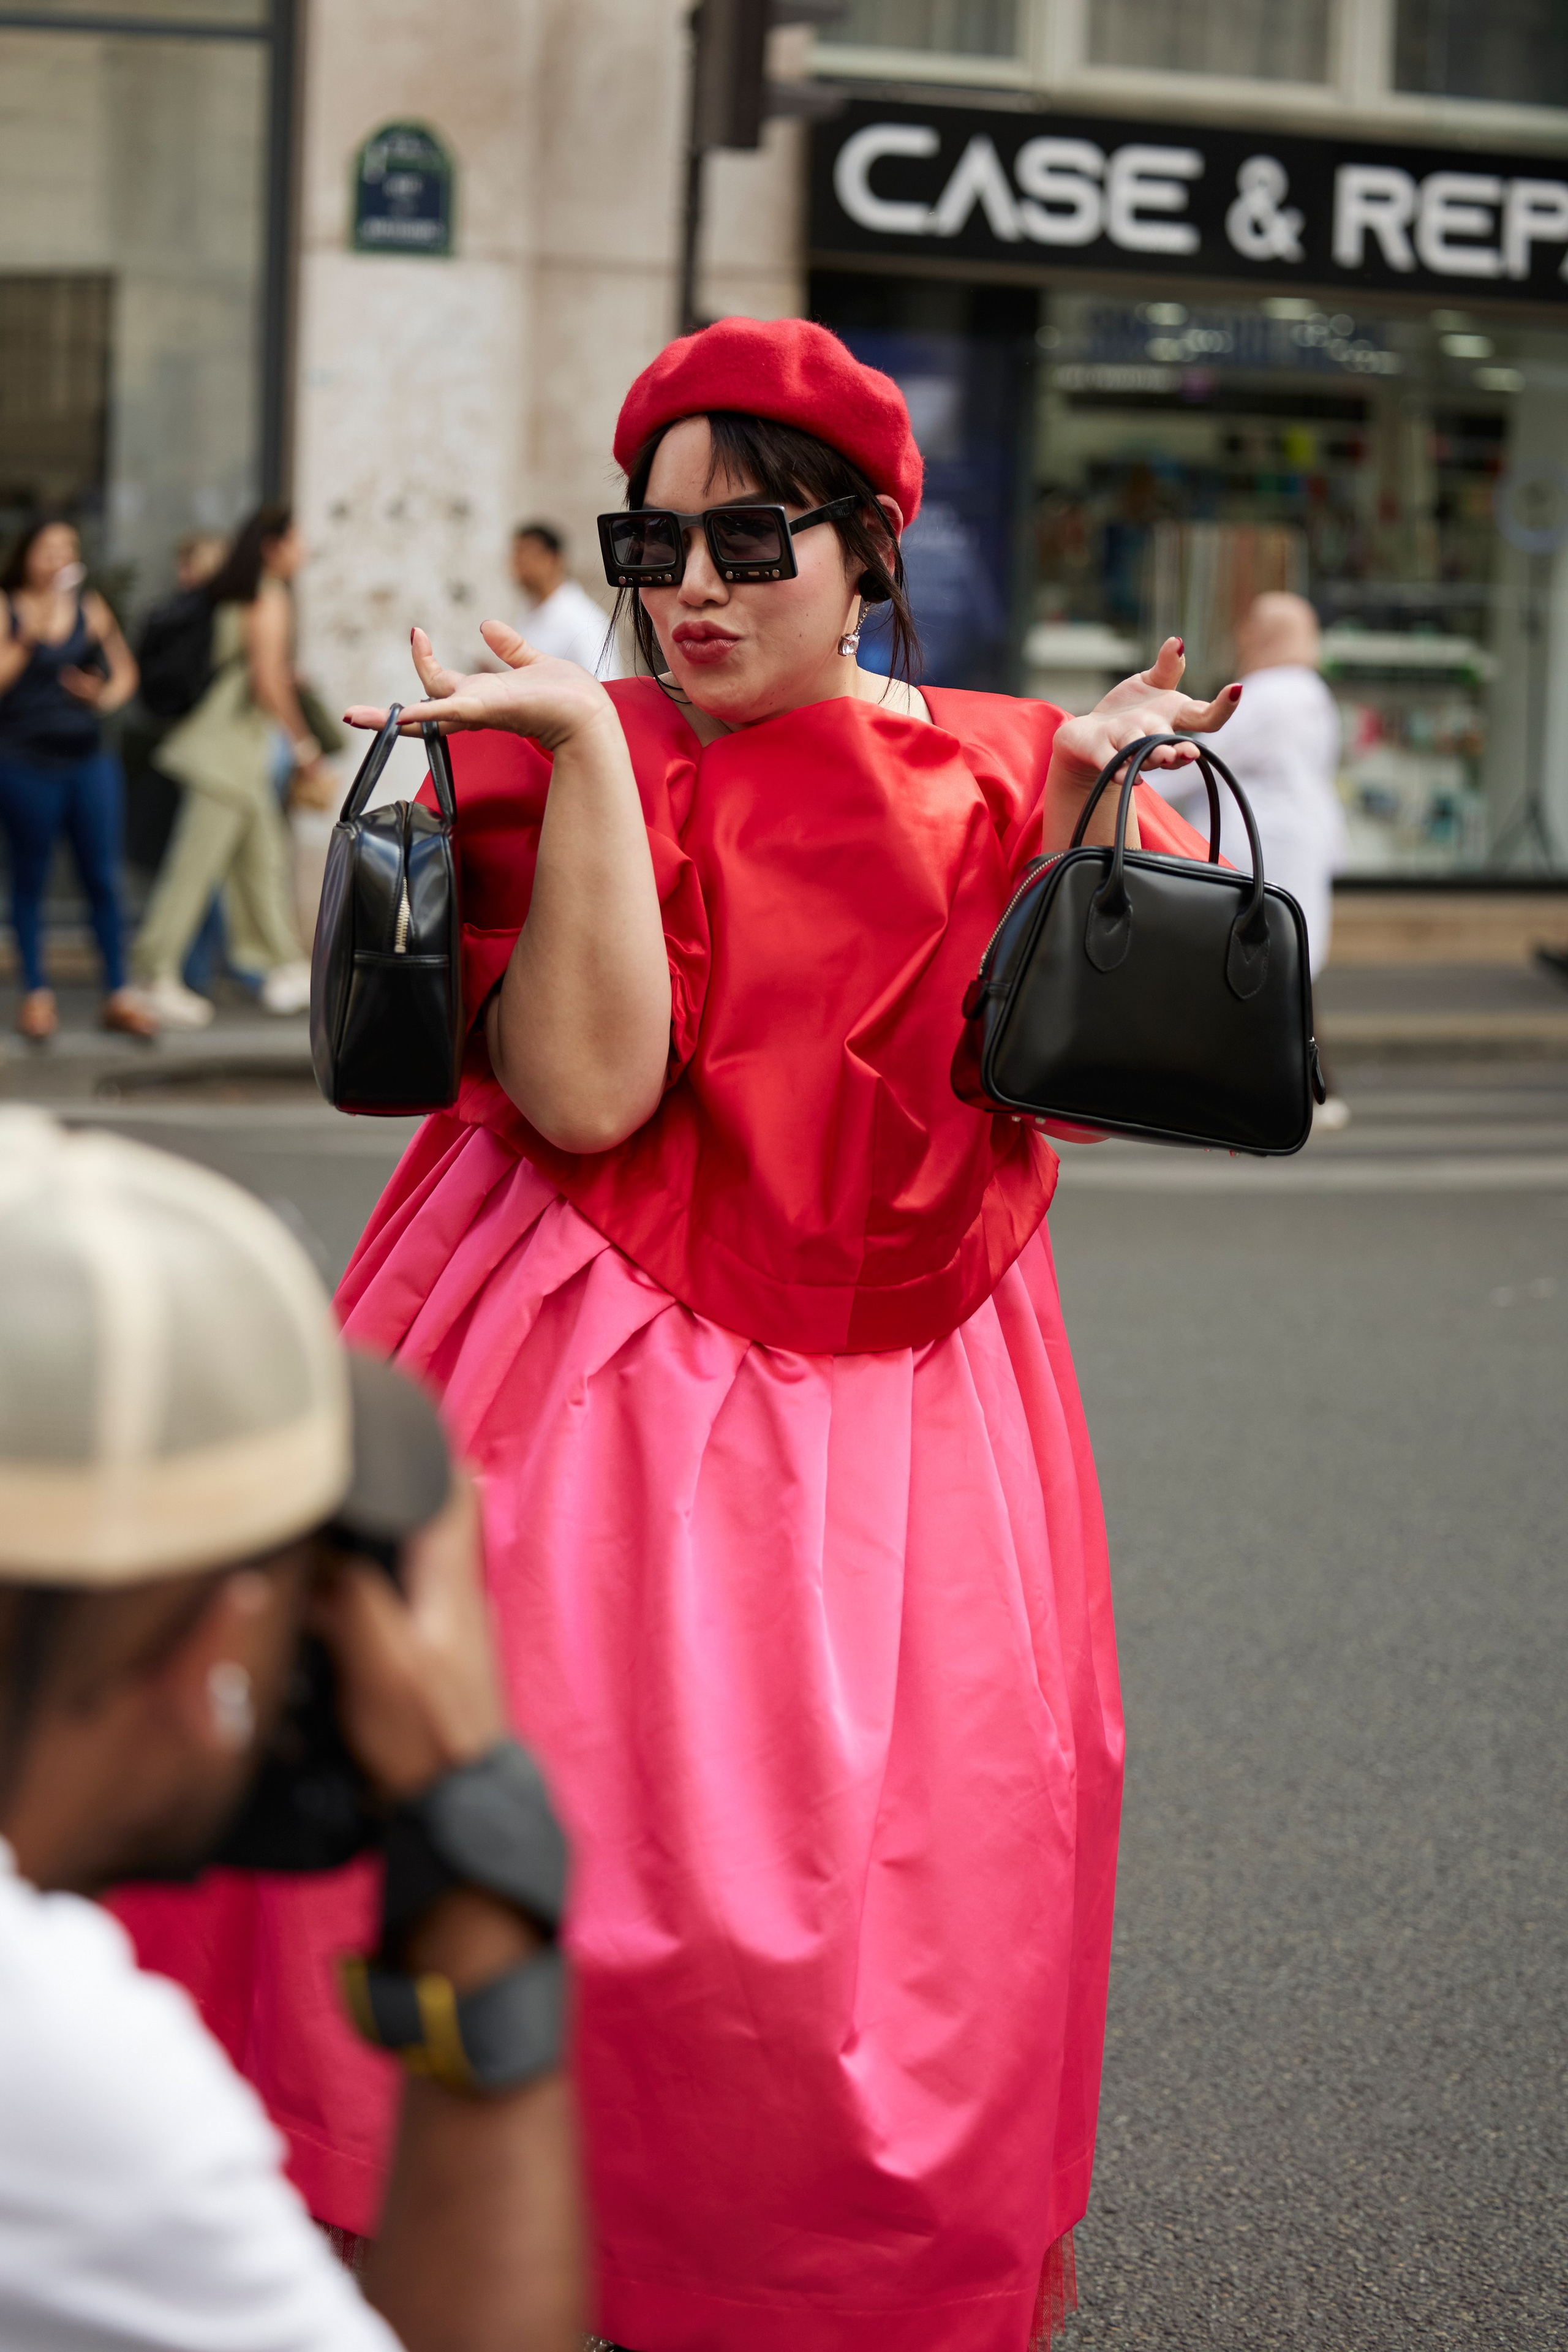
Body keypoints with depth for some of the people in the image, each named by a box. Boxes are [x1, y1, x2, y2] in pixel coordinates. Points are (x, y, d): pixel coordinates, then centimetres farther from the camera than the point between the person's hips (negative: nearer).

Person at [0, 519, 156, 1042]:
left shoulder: (90, 608, 9)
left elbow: (124, 671, 17)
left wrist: (105, 696, -3)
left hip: (89, 758, 3)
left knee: (103, 878, 2)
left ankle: (118, 995, 7)